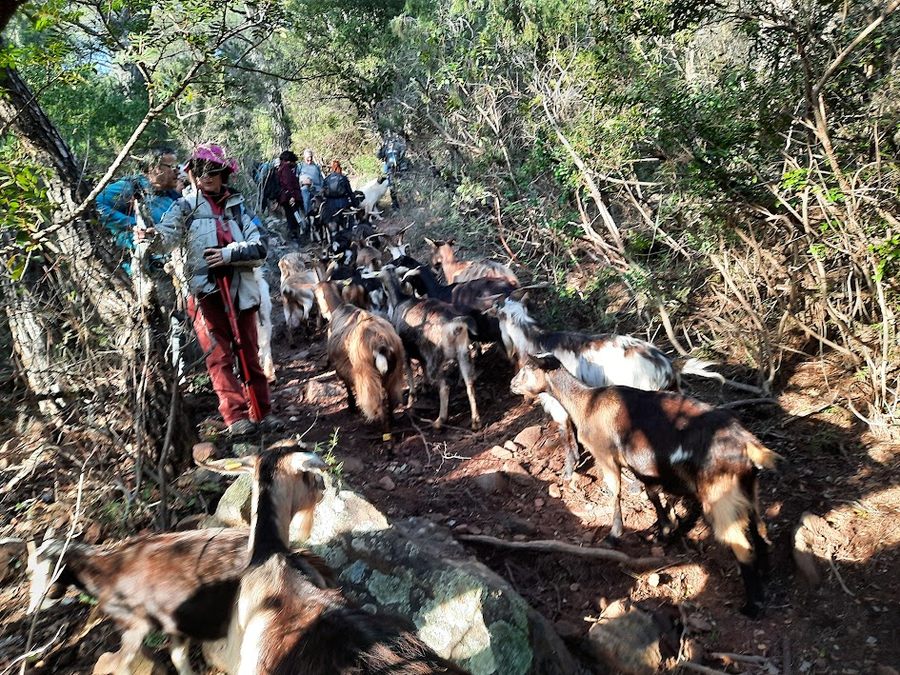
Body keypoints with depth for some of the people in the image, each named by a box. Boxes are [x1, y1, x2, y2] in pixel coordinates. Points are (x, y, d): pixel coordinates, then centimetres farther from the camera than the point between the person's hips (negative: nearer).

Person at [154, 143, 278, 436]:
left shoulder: (238, 205, 9)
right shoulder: (185, 206, 3)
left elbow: (259, 248, -1)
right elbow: (164, 237, -14)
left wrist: (229, 253, -16)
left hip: (240, 290, 2)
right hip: (204, 291, -2)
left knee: (250, 354, 9)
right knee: (219, 357, -6)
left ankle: (264, 412, 18)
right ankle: (236, 416, -2)